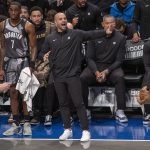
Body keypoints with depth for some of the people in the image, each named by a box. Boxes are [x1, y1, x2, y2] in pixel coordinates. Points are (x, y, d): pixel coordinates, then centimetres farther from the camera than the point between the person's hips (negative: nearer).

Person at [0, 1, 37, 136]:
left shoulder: (28, 26, -7)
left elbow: (33, 47, -5)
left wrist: (32, 65, -13)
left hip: (23, 61, -4)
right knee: (13, 93, 6)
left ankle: (27, 124, 7)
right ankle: (15, 124, 11)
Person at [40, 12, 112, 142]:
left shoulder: (76, 34, 0)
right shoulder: (50, 39, 8)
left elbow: (91, 34, -3)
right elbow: (43, 53, 15)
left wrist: (105, 32, -16)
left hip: (73, 75, -3)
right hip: (58, 76, 3)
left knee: (79, 103, -4)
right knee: (63, 104, 10)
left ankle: (86, 131, 2)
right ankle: (67, 130, 21)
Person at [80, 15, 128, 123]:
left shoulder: (121, 38, -2)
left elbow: (119, 60, -4)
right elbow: (90, 58, -1)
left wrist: (106, 72, -18)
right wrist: (96, 72, -18)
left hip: (112, 67, -1)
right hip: (95, 66, 1)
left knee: (120, 77, -34)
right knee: (82, 78, -28)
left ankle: (120, 111, -29)